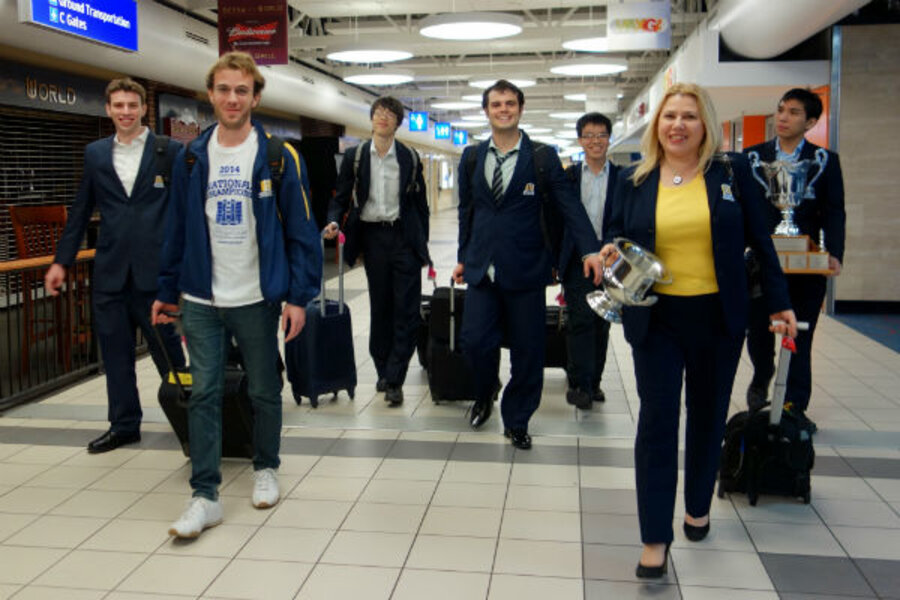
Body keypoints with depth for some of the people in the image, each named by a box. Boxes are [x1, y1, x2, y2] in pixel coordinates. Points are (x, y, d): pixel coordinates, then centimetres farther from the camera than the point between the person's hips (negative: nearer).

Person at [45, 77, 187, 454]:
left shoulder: (169, 152, 0)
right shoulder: (95, 154, 10)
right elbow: (80, 211, 13)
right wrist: (61, 261, 11)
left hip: (154, 270, -3)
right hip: (110, 271, 4)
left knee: (167, 350, 6)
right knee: (115, 352, 10)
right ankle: (124, 425, 23)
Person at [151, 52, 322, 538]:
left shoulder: (278, 157, -5)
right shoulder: (191, 157, 5)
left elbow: (301, 230, -5)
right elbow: (177, 228, 9)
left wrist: (299, 296, -10)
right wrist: (167, 291, 8)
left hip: (257, 298, -2)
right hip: (200, 301, 2)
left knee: (265, 392, 12)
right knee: (204, 395, 2)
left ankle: (265, 469, 33)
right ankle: (205, 495, 10)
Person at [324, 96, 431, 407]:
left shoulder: (410, 157, 4)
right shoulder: (355, 156, 4)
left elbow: (420, 202, 7)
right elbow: (341, 197, 7)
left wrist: (423, 243, 5)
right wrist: (334, 221, -13)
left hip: (404, 236, 0)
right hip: (373, 237, 1)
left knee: (407, 310, -4)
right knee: (379, 308, 10)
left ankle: (393, 380, 1)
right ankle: (382, 370, 23)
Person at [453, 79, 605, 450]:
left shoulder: (542, 157, -1)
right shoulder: (472, 157, 9)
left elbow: (569, 205, -6)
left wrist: (590, 249, -18)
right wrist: (462, 257, 15)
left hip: (525, 269, -2)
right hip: (482, 267, 2)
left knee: (526, 351, 4)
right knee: (474, 340, -5)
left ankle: (516, 422, 23)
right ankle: (484, 396, 27)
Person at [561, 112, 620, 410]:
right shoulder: (568, 176, 4)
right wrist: (555, 259, 0)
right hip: (577, 260, -1)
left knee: (602, 322, 9)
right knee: (581, 320, -6)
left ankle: (593, 381, 21)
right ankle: (579, 384, 1)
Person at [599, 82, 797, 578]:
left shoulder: (732, 170, 1)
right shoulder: (633, 180, 3)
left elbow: (759, 240, 4)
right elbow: (615, 234, 11)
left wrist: (778, 303, 3)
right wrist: (611, 251, -13)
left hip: (718, 316, 1)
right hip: (656, 317, 0)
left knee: (708, 415, 13)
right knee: (657, 420, -3)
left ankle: (698, 507, 36)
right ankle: (655, 538, 4)